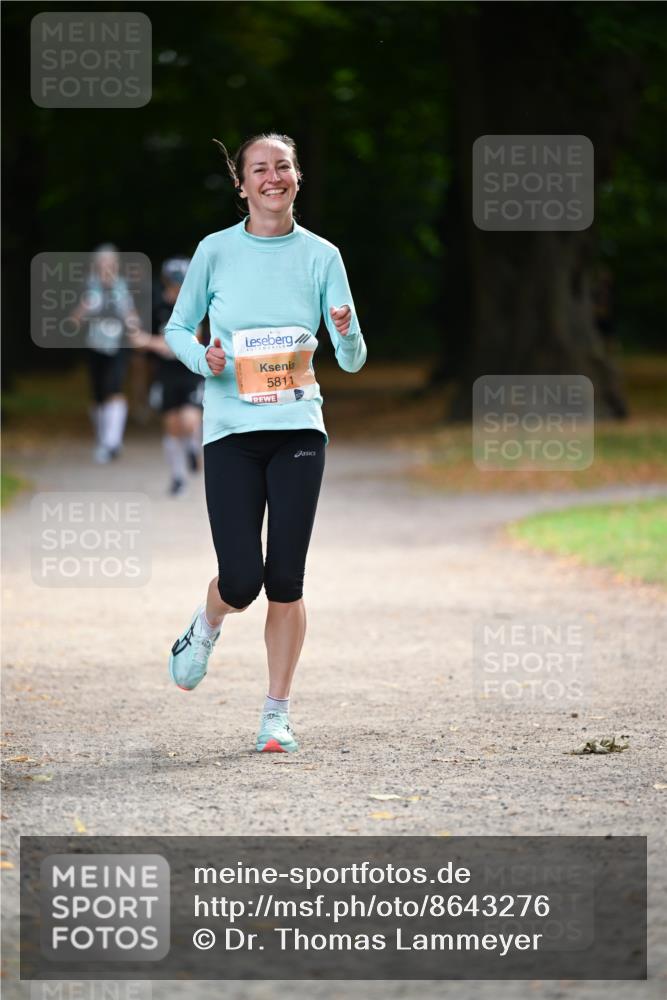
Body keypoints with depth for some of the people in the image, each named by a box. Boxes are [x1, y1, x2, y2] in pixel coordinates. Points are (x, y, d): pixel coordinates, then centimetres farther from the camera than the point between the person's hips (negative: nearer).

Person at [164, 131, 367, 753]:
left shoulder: (320, 256, 3)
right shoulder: (216, 251, 1)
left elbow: (352, 361, 2)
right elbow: (177, 328, 12)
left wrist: (348, 332, -21)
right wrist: (203, 358, -9)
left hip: (298, 428, 1)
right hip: (231, 431, -1)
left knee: (285, 579, -3)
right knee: (241, 580, -9)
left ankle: (277, 713, 10)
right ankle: (206, 627, 28)